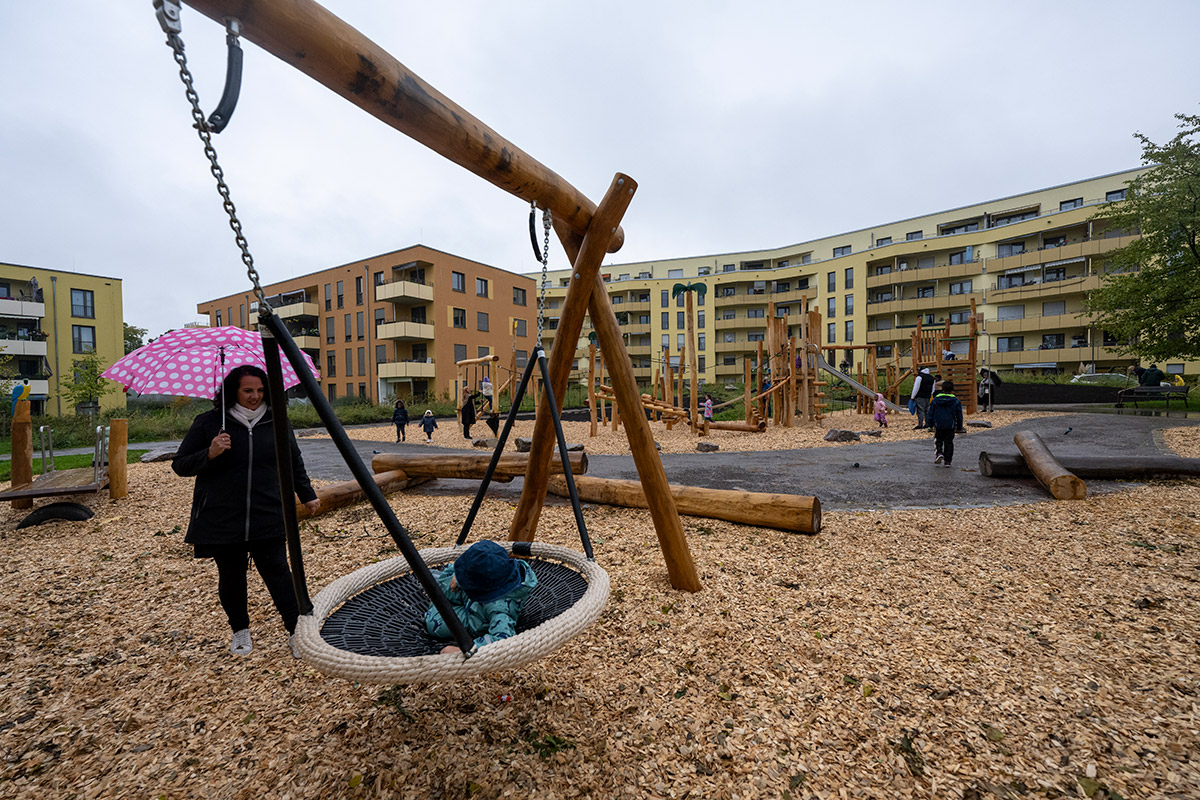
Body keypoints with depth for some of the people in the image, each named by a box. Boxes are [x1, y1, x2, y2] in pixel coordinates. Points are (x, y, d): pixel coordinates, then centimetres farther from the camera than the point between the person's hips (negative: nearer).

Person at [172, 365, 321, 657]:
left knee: (276, 571, -2)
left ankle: (295, 630, 9)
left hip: (267, 518, 0)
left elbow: (294, 463, 15)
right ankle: (240, 631, 34)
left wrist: (307, 495, 16)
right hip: (221, 520, 0)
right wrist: (209, 454, -18)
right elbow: (180, 465, 2)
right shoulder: (207, 423, -2)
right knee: (231, 577, 12)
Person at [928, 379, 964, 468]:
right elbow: (959, 415, 4)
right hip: (950, 426, 0)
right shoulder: (956, 401, -1)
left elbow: (931, 413, 5)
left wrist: (931, 424, 14)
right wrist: (959, 426, 14)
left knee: (938, 440, 15)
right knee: (949, 442, 7)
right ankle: (947, 461, 7)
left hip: (938, 425, 0)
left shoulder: (935, 400, -1)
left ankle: (939, 453, -10)